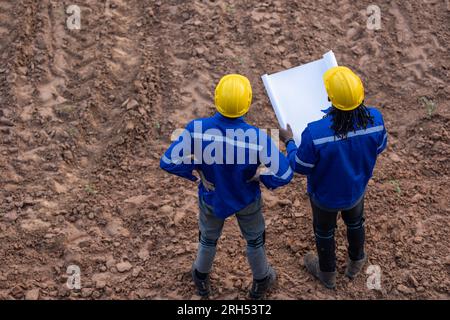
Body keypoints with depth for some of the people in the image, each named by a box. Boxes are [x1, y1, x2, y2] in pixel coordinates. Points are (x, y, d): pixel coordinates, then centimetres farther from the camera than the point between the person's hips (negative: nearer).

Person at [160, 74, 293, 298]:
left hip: (212, 198, 1)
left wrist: (195, 169, -12)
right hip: (247, 200, -1)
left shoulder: (198, 129, -32)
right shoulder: (257, 137, -35)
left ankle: (201, 279, 56)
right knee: (255, 240, 29)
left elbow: (168, 162, -28)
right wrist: (262, 176, -12)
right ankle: (260, 282, 53)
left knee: (208, 239, 31)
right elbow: (284, 175, -32)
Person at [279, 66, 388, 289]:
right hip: (356, 189, 3)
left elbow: (301, 167, -22)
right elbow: (379, 147, -7)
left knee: (324, 231, 27)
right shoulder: (374, 119, -30)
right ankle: (355, 263, 60)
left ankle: (327, 274, 54)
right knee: (355, 222, 34)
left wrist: (289, 142, -5)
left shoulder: (315, 132, -41)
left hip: (325, 196, -3)